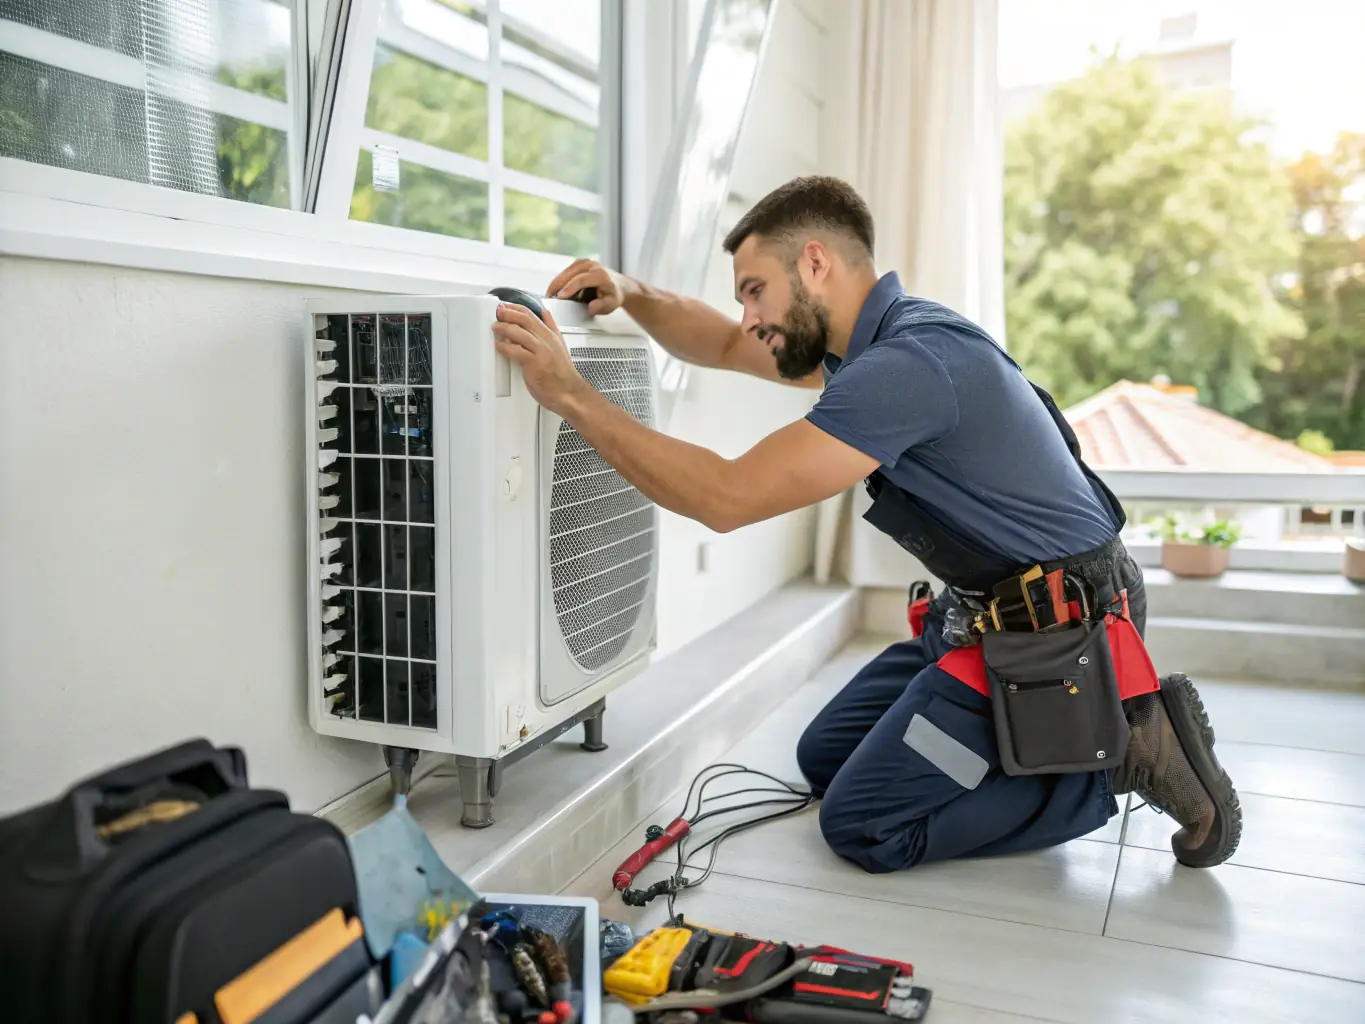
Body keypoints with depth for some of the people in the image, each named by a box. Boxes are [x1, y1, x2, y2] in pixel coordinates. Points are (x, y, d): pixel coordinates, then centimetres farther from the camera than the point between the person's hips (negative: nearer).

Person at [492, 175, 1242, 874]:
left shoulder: (911, 362, -27)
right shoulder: (874, 342, 6)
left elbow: (726, 497, -31)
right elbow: (724, 346, 19)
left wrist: (569, 394, -26)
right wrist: (630, 296, 0)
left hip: (1053, 630, -10)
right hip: (991, 610, 10)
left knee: (861, 826, -5)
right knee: (825, 759, 16)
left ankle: (1123, 753, -1)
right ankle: (1083, 729, 12)